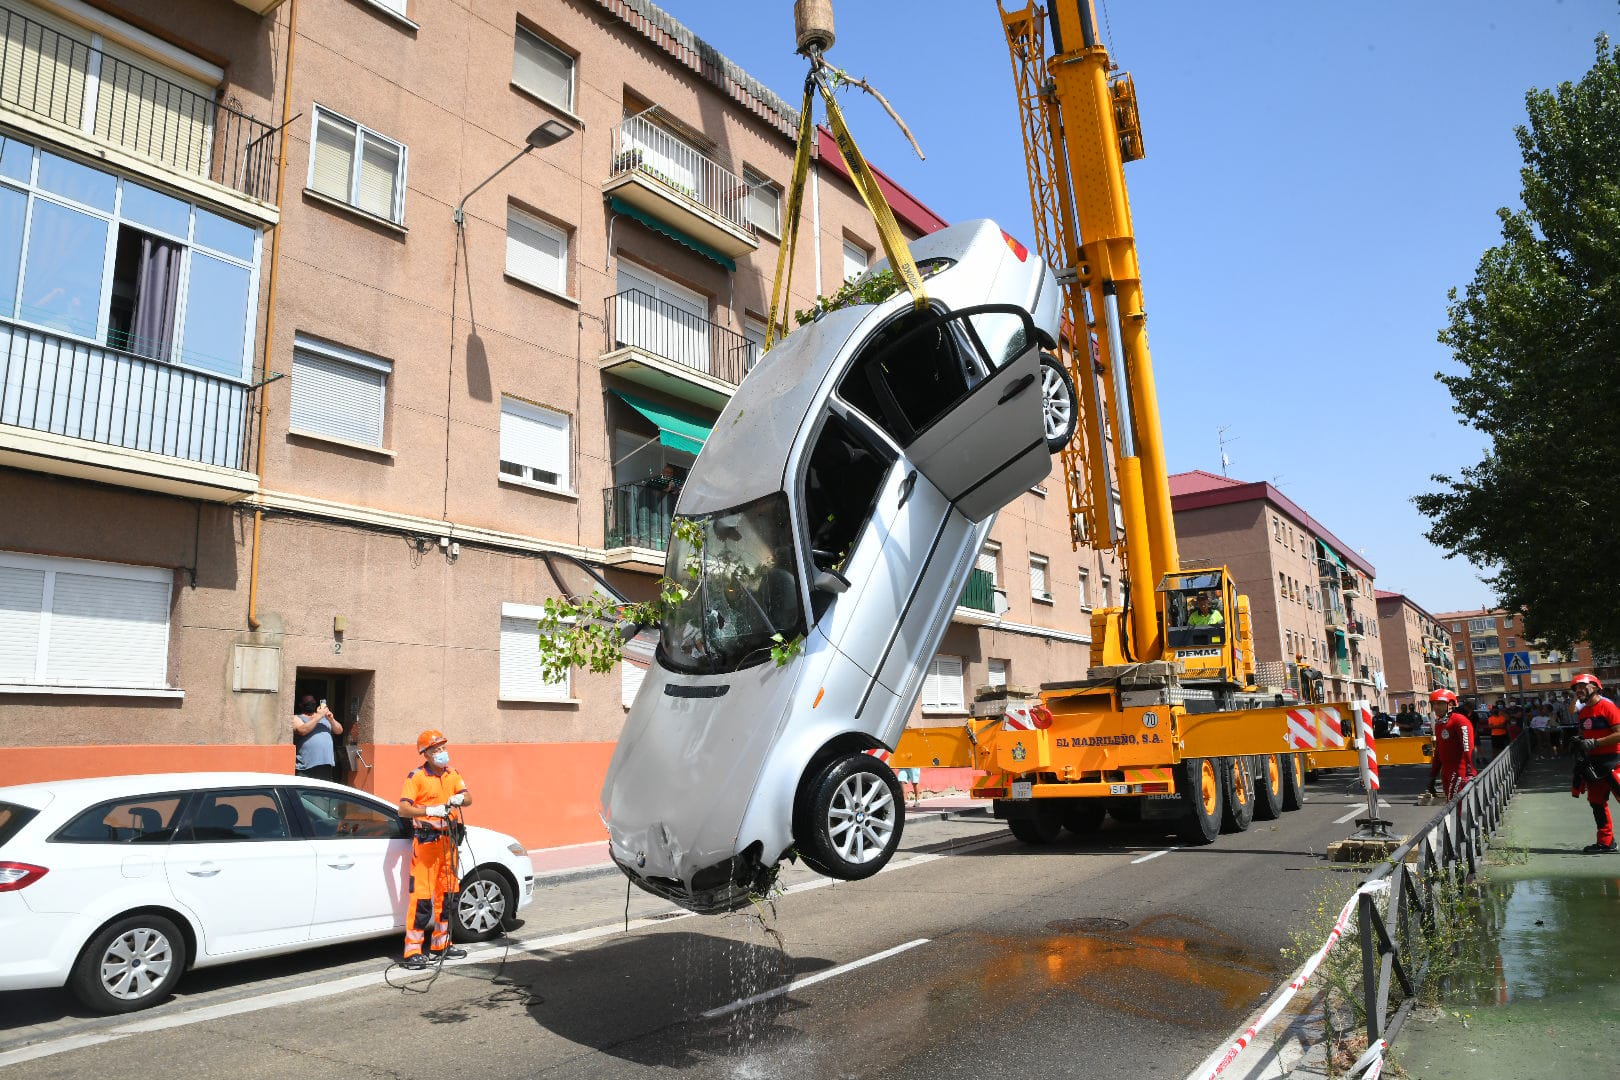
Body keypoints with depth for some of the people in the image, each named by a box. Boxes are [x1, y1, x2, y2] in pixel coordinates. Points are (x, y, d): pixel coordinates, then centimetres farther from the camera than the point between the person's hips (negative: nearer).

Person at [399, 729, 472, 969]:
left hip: (447, 840, 7)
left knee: (447, 893, 13)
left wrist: (459, 798, -18)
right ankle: (412, 950, -2)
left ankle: (441, 944, 25)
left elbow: (468, 799, 4)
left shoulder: (453, 774, 11)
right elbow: (403, 809, -16)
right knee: (422, 895, -9)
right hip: (425, 840, -7)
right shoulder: (417, 776, -8)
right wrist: (430, 810, -30)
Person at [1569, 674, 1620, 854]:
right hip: (1593, 762, 9)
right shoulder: (1583, 712, 13)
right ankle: (1605, 842, 20)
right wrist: (1582, 743, 6)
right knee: (1597, 802, 12)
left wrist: (1595, 743, -20)